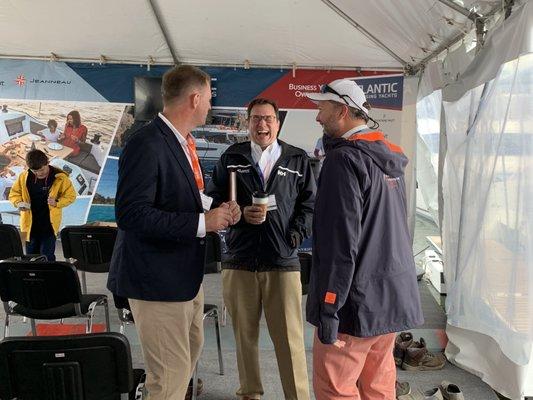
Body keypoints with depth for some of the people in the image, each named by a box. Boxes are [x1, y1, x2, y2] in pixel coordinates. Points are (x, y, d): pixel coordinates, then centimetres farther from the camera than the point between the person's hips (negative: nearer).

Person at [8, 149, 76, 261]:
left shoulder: (59, 177, -11)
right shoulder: (24, 177, -4)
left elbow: (71, 196, -3)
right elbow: (13, 193, 9)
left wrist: (57, 202, -20)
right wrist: (19, 202, -12)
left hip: (49, 224, -3)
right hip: (30, 225, 3)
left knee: (47, 258, -2)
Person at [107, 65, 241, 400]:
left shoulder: (182, 142, 10)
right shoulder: (147, 145, -20)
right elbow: (131, 215, -27)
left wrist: (215, 212, -1)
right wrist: (202, 222, -26)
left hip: (186, 274, 10)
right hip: (157, 279, -10)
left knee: (191, 351, 26)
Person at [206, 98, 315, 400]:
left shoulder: (298, 160, 9)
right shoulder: (231, 158, 10)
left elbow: (310, 203, 11)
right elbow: (214, 201, 9)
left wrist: (297, 233, -4)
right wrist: (241, 214, -9)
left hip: (283, 261, -1)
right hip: (240, 260, 1)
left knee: (291, 337, -2)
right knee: (245, 334, 12)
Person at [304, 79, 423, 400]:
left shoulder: (344, 159, -15)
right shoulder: (390, 158, 12)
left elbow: (340, 242, -21)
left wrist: (328, 308, -18)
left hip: (358, 300, -9)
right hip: (394, 296, 9)